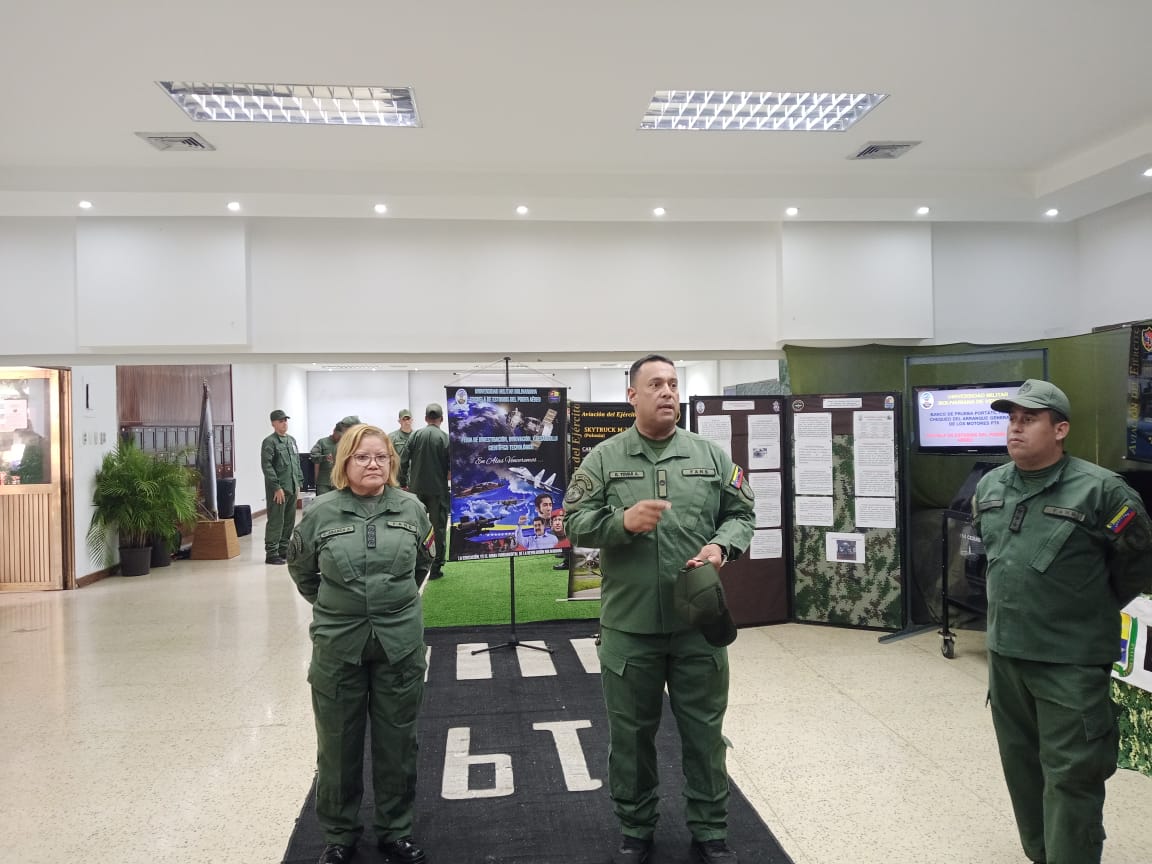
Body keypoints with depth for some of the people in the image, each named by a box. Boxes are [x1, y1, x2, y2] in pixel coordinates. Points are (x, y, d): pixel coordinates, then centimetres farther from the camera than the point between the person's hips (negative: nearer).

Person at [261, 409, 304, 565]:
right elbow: (266, 466, -15)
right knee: (276, 521, -5)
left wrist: (299, 482, 13)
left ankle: (283, 549, 21)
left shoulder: (291, 440, 16)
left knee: (289, 520, 11)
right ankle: (271, 553, 0)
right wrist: (277, 487, -18)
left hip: (292, 488, 8)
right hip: (278, 489, -7)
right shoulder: (269, 442, -8)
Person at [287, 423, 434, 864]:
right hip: (338, 645, -1)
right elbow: (301, 570, 11)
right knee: (338, 744, 12)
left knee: (397, 742, 13)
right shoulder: (321, 513, -6)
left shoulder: (412, 508, -2)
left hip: (400, 643, 1)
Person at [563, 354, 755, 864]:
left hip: (698, 622, 1)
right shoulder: (603, 459, -1)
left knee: (705, 731, 13)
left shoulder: (711, 455, 4)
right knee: (631, 733, 14)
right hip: (629, 625, -1)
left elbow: (741, 514, 8)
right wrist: (623, 521, -22)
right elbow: (575, 524, -5)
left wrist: (721, 546, -12)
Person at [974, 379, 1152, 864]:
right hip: (1004, 652, 6)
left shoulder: (1100, 490, -15)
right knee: (1021, 765, 18)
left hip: (1071, 661, -6)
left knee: (1070, 775, 1)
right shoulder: (989, 486, 3)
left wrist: (1092, 611, 6)